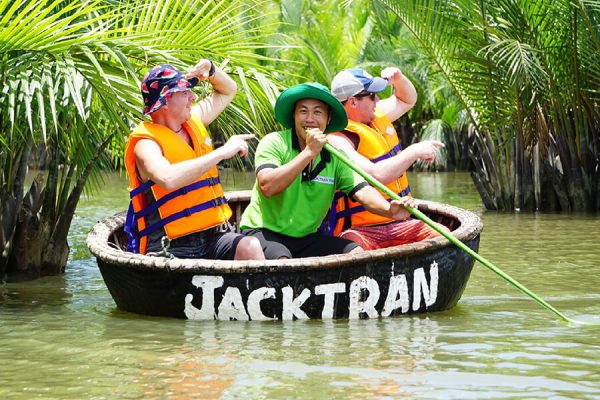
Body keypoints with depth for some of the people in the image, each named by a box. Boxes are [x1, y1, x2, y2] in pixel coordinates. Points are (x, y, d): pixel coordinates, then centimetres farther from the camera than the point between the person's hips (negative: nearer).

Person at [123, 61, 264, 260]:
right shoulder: (146, 143, -8)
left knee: (251, 247, -24)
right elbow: (168, 178, -31)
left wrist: (209, 68, 13)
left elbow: (228, 90, 36)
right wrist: (222, 152, -24)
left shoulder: (194, 120, 16)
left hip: (211, 236, 7)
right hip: (170, 247, -7)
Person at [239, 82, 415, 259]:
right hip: (264, 232, -5)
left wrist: (389, 210, -29)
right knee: (281, 260, -36)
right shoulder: (274, 143, -9)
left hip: (306, 236, 5)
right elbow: (267, 187, -25)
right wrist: (309, 152, -25)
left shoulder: (335, 156, 5)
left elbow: (361, 190, -7)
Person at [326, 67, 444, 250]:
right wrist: (414, 151, -17)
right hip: (359, 231, -8)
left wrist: (398, 78, 14)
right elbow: (374, 175, -27)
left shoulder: (377, 115, 14)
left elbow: (407, 99, 36)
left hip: (399, 224, 8)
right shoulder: (337, 138, -13)